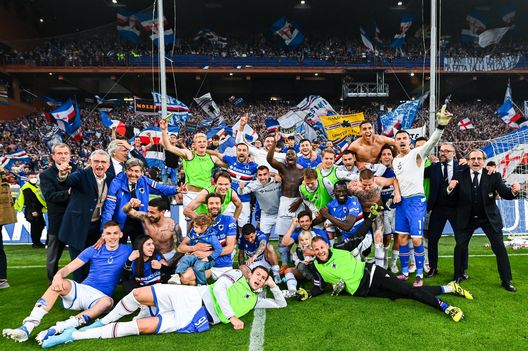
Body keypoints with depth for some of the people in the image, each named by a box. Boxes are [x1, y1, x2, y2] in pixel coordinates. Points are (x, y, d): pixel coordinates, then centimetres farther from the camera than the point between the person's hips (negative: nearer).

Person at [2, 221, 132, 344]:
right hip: (81, 289, 2)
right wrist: (58, 275, -25)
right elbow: (69, 267, -2)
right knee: (59, 283, -29)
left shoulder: (126, 250, 5)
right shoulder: (93, 250, 5)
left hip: (99, 297, -2)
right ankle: (26, 328, -34)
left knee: (108, 301, -38)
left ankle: (55, 330, -44)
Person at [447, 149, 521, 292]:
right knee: (460, 246, 1)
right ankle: (458, 276, 20)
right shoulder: (460, 176, -9)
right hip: (467, 218, 0)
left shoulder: (494, 176, -8)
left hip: (489, 217, 0)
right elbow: (452, 196, -12)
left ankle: (506, 281, 19)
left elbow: (505, 194, -16)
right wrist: (450, 188, -36)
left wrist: (513, 191, -39)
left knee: (500, 247, 3)